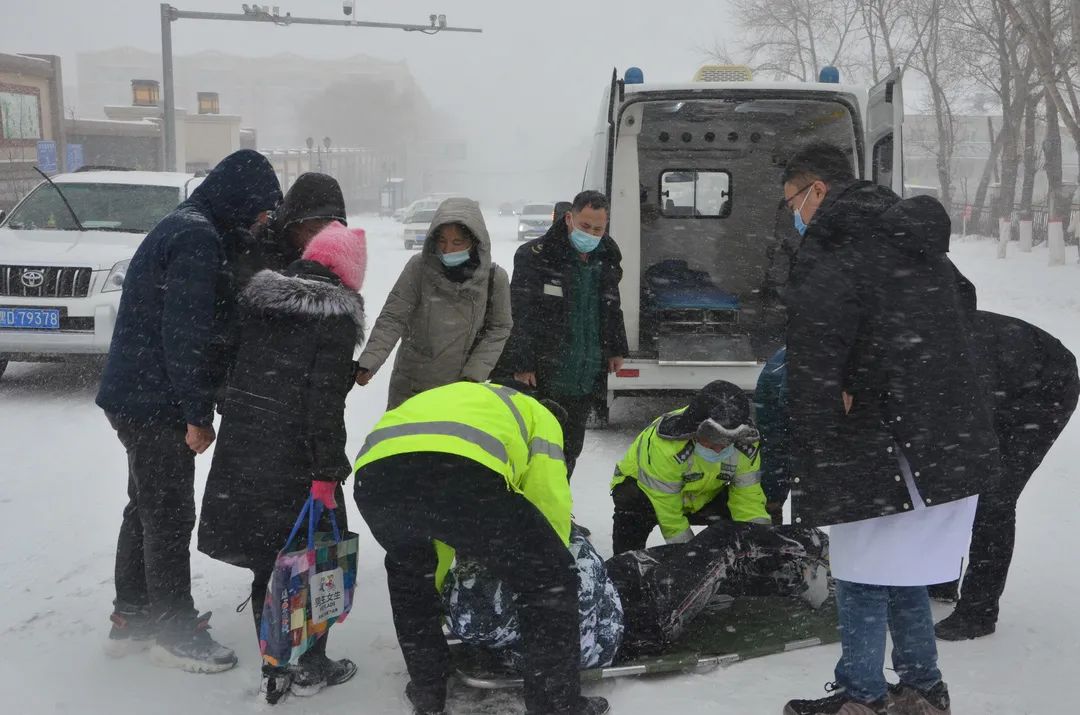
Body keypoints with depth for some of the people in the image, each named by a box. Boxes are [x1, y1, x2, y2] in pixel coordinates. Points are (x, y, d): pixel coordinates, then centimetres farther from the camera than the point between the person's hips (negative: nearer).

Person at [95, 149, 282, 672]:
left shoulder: (188, 228, 15)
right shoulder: (198, 238, -19)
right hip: (156, 404, -10)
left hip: (138, 397, 10)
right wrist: (198, 414, -19)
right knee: (170, 516, 1)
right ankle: (175, 631, 14)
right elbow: (185, 335, -24)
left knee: (146, 508, 18)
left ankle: (131, 617, 30)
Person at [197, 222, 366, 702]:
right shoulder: (336, 316, -11)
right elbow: (325, 401, -17)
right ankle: (310, 667, 19)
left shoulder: (257, 300, 10)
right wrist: (326, 472, -15)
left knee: (267, 564, 15)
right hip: (296, 463, -6)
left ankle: (275, 670, 22)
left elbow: (230, 374, 15)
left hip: (241, 456, 6)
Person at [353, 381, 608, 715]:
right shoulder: (539, 416, 33)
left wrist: (434, 584, 65)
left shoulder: (452, 400, 48)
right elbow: (551, 504, 27)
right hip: (461, 471, -6)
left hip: (374, 473, 6)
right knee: (550, 579, 15)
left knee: (406, 569, 38)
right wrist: (554, 570, 45)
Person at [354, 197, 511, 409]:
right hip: (410, 388, 0)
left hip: (460, 391, 0)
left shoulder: (495, 278, -11)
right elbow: (392, 319, -14)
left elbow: (499, 329, 1)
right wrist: (367, 363, -26)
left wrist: (474, 374, -9)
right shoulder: (419, 266, -14)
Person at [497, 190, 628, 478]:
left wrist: (616, 349, 21)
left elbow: (612, 309, 25)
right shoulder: (535, 256, -11)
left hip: (585, 380, 6)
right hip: (540, 378, -6)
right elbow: (520, 314, -14)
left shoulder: (607, 262, 9)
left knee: (570, 447, 16)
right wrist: (521, 363, -18)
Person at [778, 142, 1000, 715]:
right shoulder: (919, 241, 15)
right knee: (902, 574, 19)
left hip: (886, 451, -8)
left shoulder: (828, 255, -13)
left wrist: (814, 467, -14)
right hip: (955, 446, 8)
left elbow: (813, 373, -20)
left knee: (863, 579, 5)